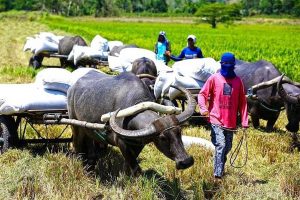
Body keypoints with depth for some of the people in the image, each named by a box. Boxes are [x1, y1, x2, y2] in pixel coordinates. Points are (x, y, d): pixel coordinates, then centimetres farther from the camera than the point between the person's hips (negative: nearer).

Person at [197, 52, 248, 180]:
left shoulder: (238, 81, 8)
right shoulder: (214, 78, 1)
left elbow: (242, 102, 11)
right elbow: (202, 94, 2)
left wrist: (244, 121, 7)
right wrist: (203, 108, -17)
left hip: (231, 122, 4)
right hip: (216, 120, -4)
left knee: (227, 148, 11)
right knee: (220, 146, -16)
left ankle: (219, 171, 28)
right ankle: (218, 175, -17)